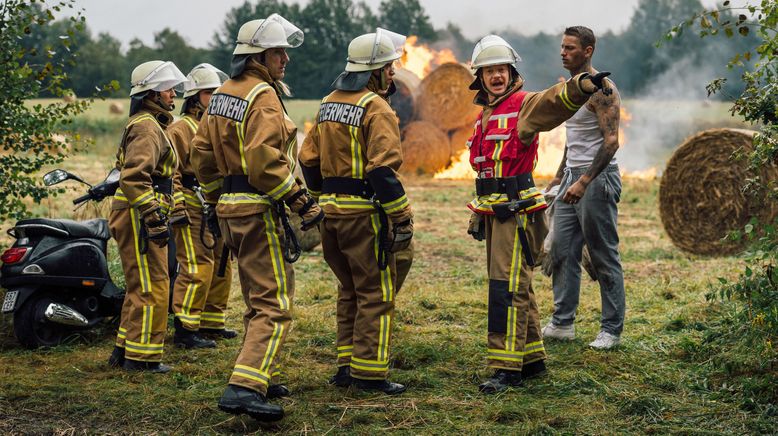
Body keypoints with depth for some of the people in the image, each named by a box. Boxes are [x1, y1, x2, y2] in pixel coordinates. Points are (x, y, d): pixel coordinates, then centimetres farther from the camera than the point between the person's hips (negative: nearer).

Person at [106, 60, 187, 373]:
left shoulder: (148, 124, 21)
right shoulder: (146, 127, -14)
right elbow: (134, 177, -25)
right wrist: (154, 218, -26)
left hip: (139, 217, 11)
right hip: (138, 217, -11)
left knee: (140, 287, 17)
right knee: (152, 288, -7)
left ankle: (125, 350, 24)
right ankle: (142, 357, -3)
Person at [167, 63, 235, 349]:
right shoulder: (180, 129, -7)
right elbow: (170, 172, -13)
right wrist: (178, 209, -19)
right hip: (194, 210, -9)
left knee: (221, 269, 14)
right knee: (197, 269, -13)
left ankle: (211, 323, 25)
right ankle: (185, 330, -9)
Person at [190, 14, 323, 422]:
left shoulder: (222, 95, 14)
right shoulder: (263, 97, -15)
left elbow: (201, 152, 18)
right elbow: (264, 161, -25)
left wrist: (216, 198, 25)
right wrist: (303, 202, -20)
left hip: (230, 207, 10)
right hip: (259, 208, -10)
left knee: (257, 297, 22)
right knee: (274, 303, -9)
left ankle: (263, 377, 31)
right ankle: (244, 387, -19)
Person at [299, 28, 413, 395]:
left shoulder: (328, 104, 13)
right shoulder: (376, 108, -13)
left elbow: (309, 161, 15)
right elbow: (382, 169, -21)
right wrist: (402, 219, -18)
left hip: (331, 210, 8)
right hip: (364, 213, -8)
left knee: (350, 290, 18)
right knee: (376, 293, 0)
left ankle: (347, 365, 22)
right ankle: (369, 372, 1)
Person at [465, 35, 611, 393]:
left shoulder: (523, 104, -8)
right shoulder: (485, 114, 19)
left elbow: (554, 101, -30)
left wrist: (583, 84, -51)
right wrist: (478, 213, 25)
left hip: (517, 211, -9)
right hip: (493, 212, 9)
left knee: (507, 288, -10)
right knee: (516, 288, 14)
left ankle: (506, 367, -7)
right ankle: (532, 359, 24)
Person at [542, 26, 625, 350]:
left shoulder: (601, 89, -14)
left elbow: (611, 141, -22)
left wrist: (584, 182, -27)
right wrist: (560, 176, 24)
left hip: (597, 178, -9)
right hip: (572, 177, 9)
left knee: (604, 259, -2)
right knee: (562, 251, 8)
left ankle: (612, 330, 6)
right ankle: (562, 323, 15)